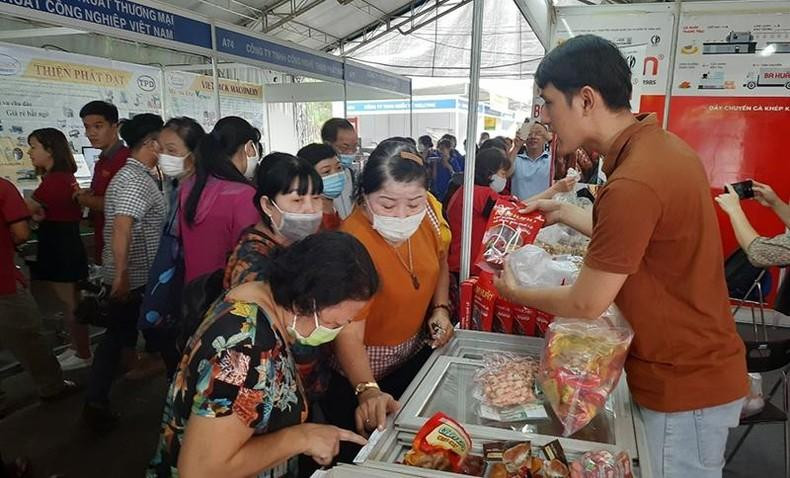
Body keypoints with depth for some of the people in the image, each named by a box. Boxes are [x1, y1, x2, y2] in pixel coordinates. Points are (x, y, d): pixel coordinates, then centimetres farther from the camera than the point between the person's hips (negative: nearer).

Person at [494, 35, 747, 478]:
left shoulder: (634, 183, -30)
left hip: (684, 385, -9)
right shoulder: (662, 146, 0)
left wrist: (516, 293, -4)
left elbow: (586, 304, -21)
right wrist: (565, 211, 15)